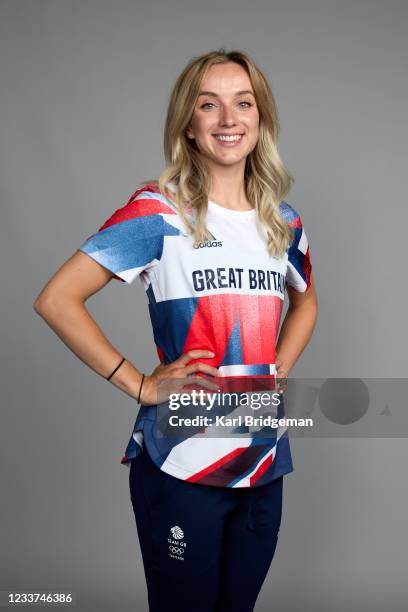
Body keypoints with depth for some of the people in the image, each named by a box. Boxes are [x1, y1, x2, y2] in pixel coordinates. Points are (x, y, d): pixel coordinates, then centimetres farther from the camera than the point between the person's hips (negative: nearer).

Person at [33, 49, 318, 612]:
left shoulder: (283, 222, 5)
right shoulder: (158, 212, -11)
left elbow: (306, 300, 25)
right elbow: (56, 300, -15)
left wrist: (281, 369, 9)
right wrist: (140, 386, -16)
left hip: (265, 463, 5)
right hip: (182, 464, -5)